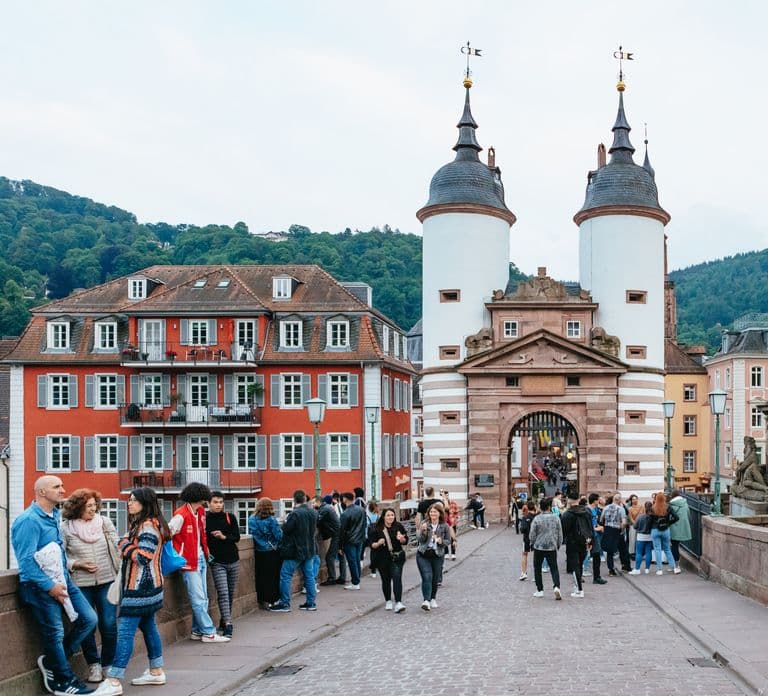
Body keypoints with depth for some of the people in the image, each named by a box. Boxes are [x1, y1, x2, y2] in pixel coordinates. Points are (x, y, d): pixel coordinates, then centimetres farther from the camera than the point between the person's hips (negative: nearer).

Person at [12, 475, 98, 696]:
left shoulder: (54, 515, 9)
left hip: (61, 580, 9)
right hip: (40, 586, -9)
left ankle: (51, 662, 21)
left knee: (89, 619, 7)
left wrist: (64, 576, 16)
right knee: (54, 634, 2)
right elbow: (26, 561, -22)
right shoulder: (29, 520, -19)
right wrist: (50, 586, -21)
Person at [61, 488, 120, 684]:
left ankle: (108, 664, 18)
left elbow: (117, 548, 6)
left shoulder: (104, 522, 2)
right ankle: (94, 665, 22)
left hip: (106, 581, 1)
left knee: (109, 625, 0)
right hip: (81, 584, -1)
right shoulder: (66, 528, -4)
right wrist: (78, 564, -14)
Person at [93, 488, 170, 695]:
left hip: (141, 587, -11)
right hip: (145, 586, 11)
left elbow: (143, 556, -23)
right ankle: (156, 672, 23)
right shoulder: (141, 524, 16)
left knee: (125, 631, -12)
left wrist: (124, 544, -11)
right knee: (148, 627, 15)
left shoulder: (148, 526, -15)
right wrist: (127, 544, 7)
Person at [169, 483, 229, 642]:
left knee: (202, 599, 12)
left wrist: (205, 549, 11)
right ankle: (209, 633, -1)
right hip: (189, 562, -9)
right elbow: (167, 534, -16)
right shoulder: (181, 515, -17)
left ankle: (197, 631, 20)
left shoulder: (200, 512, 9)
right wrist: (178, 555, -11)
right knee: (198, 599, -4)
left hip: (201, 559, 9)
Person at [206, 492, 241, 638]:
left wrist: (224, 537, -17)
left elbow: (237, 537, 0)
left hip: (233, 560, 3)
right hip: (217, 562, -3)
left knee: (230, 593, 10)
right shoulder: (205, 519, -2)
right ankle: (227, 625, -14)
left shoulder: (230, 518, 4)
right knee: (223, 593, -11)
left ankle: (224, 622, 25)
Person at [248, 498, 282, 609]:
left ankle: (263, 600, 18)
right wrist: (281, 529, 6)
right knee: (274, 576, 7)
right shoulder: (271, 520, -14)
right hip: (272, 553, -3)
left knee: (261, 576, 12)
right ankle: (274, 599, 8)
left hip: (259, 553, 3)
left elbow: (250, 533, 5)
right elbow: (278, 536, -14)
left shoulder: (251, 520, -4)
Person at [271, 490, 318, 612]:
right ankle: (311, 603, 14)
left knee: (285, 576, 1)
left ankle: (284, 604, 3)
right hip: (309, 550, 7)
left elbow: (286, 529, -19)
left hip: (295, 551, -7)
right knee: (309, 576, 12)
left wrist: (284, 523, 0)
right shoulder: (313, 513, 4)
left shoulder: (295, 514, -20)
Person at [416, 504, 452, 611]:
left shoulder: (444, 526, 0)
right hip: (423, 555, -2)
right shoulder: (424, 524, -2)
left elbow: (448, 541, 5)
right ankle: (426, 600, -20)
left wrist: (441, 541, -16)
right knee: (427, 577, -15)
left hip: (437, 555, 2)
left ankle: (433, 599, 30)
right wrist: (423, 531, -23)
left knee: (435, 578, 11)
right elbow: (419, 540, -6)